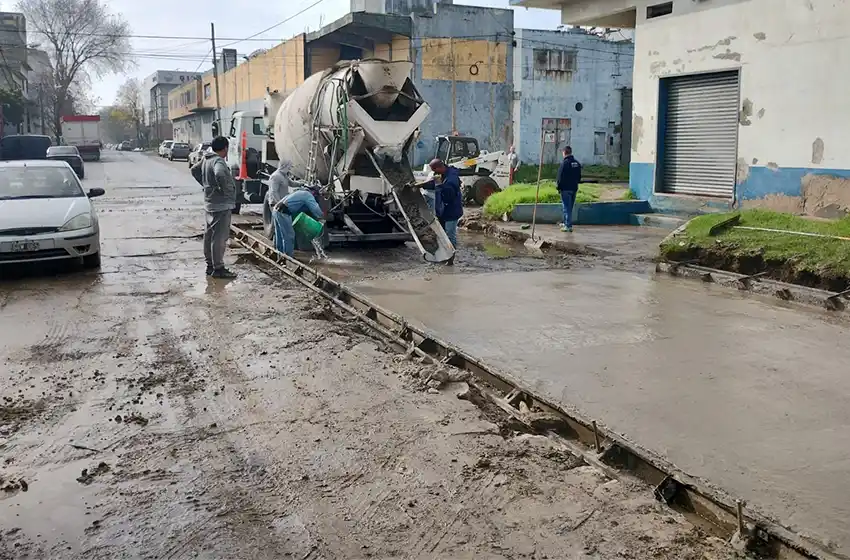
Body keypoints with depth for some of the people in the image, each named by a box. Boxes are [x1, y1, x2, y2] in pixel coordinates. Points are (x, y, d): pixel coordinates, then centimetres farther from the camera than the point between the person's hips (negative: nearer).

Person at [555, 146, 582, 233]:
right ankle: (566, 223, 27)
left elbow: (560, 177, -13)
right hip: (574, 188, 8)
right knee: (570, 207, 16)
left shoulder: (564, 163, -15)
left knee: (567, 207, -4)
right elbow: (579, 176, 17)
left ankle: (568, 226, -6)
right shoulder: (577, 163, 11)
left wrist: (559, 187, -4)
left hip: (566, 189, -8)